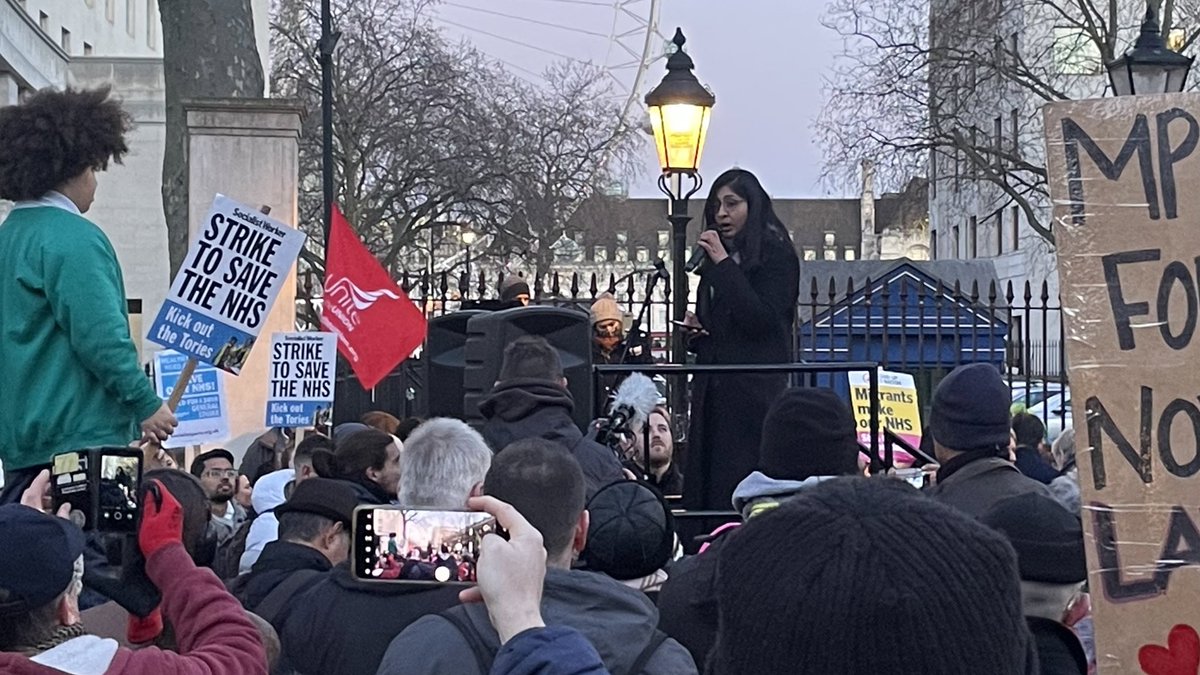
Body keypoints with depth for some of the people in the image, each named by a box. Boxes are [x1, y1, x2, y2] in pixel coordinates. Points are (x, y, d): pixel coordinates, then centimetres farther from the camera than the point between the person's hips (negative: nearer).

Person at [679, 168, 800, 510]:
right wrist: (694, 332, 3)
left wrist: (724, 264, -15)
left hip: (755, 390, -7)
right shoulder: (717, 259, 18)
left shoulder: (776, 255, -3)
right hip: (713, 389, 7)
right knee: (706, 485, 3)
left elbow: (761, 321, -16)